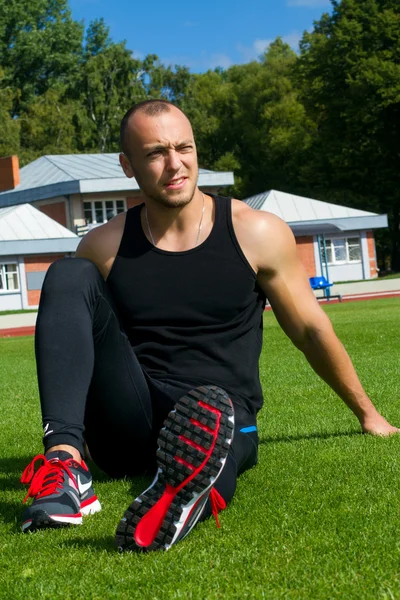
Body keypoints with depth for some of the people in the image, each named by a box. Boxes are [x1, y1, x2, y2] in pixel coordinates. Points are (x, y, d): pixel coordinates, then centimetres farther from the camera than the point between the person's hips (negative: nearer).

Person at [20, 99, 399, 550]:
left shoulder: (257, 234, 2)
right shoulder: (103, 247, 6)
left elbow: (311, 331, 13)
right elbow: (70, 327, 20)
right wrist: (63, 438, 18)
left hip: (221, 414, -2)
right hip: (128, 433, 2)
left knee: (210, 407, -40)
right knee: (69, 276, -18)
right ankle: (65, 464, -36)